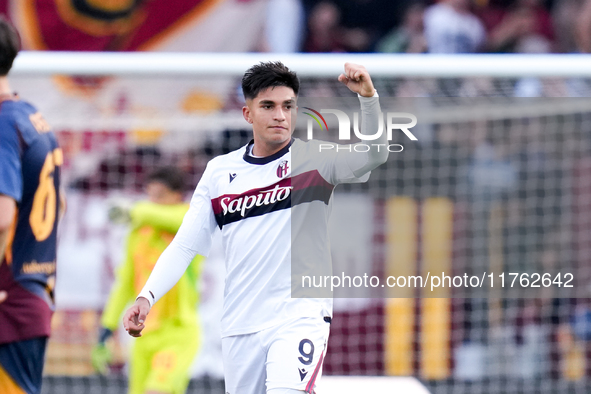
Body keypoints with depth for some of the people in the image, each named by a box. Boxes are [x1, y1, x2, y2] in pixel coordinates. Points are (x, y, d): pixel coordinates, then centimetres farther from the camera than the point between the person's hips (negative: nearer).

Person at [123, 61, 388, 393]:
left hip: (300, 317, -4)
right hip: (239, 326, 4)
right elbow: (185, 245, 9)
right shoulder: (220, 171, 9)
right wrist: (146, 297, -4)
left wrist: (367, 95, -35)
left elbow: (374, 155, -18)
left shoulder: (314, 159, -1)